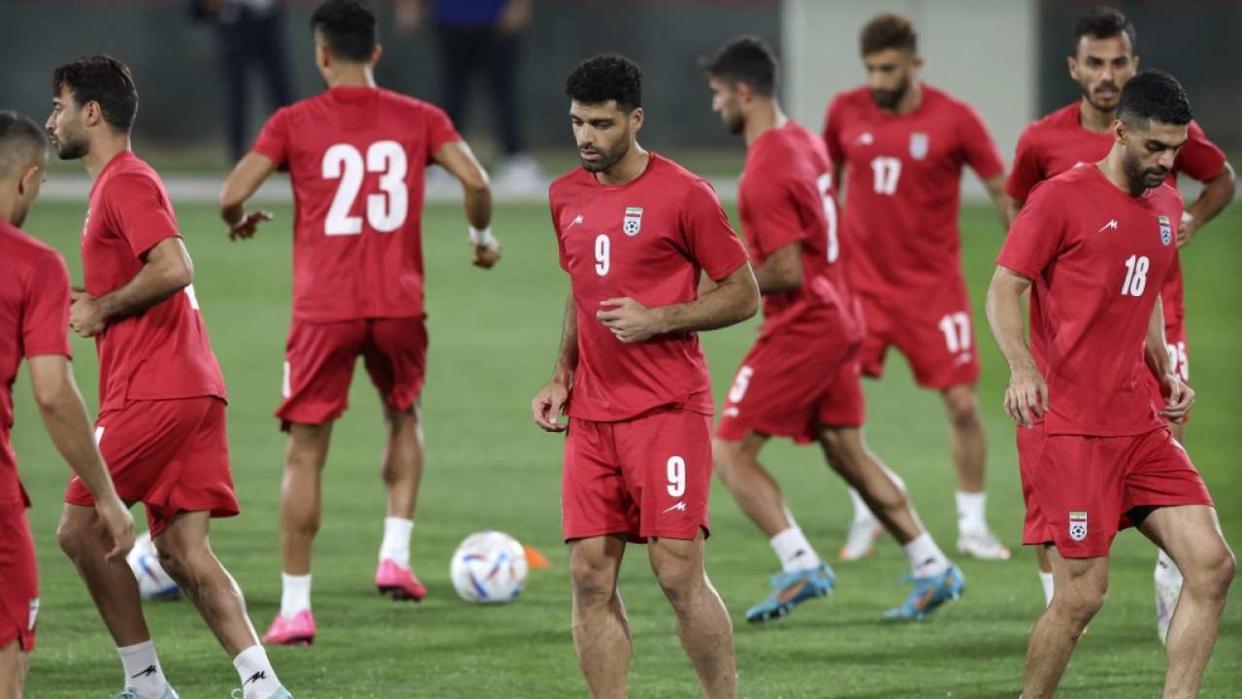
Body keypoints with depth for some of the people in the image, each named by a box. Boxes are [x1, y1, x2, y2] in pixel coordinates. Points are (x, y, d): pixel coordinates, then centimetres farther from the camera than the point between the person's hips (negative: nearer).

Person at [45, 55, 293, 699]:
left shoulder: (127, 182, -9)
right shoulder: (119, 182, 22)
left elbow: (173, 269, -23)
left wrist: (100, 309, -11)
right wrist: (83, 302, 15)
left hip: (153, 393, -10)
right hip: (193, 388, 10)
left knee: (79, 530, -2)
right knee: (184, 552, 4)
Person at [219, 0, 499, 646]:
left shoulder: (294, 124, -1)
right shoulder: (418, 120, 4)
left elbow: (232, 196, -8)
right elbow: (475, 181, -7)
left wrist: (240, 222, 16)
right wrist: (482, 238, 13)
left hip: (323, 310, -2)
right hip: (399, 304, 2)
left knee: (305, 453, 5)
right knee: (403, 418, 28)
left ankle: (295, 608, 1)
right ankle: (395, 554, 12)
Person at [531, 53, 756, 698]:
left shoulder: (682, 195, -7)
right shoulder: (567, 196, 12)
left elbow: (743, 295, -4)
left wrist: (655, 319, -15)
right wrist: (561, 377, 13)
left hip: (668, 410, -6)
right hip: (592, 417, 6)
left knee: (678, 573, -10)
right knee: (590, 577, 0)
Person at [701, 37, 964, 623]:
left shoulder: (764, 174, -21)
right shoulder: (805, 142, 9)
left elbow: (787, 273, -23)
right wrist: (746, 263, 15)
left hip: (799, 328, -9)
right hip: (838, 319, 9)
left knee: (730, 452, -4)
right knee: (847, 453, 16)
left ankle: (801, 566, -11)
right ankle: (932, 569, 16)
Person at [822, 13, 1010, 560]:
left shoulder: (954, 120, -10)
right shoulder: (846, 111, -2)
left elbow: (1002, 192, -3)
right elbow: (826, 180, 14)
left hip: (934, 284, -2)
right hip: (860, 281, 2)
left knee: (962, 404, -2)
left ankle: (973, 525, 15)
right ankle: (865, 516, 11)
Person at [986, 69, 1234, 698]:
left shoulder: (1166, 205, 14)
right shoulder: (1062, 198, -8)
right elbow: (1002, 293, -9)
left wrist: (1166, 372, 12)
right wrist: (1024, 368, -26)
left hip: (1139, 425, 7)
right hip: (1071, 428, -7)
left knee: (1212, 566, -5)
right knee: (1082, 595, -8)